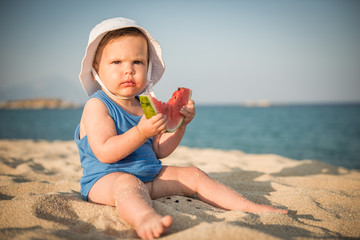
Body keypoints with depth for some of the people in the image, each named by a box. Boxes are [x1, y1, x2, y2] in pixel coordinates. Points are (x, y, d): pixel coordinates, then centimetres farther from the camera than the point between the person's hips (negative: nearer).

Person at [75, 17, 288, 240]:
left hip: (149, 175, 8)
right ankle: (145, 218, -73)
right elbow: (104, 153, -22)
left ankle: (250, 207, 4)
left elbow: (159, 151, 12)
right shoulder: (97, 105, -9)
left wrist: (180, 124, -1)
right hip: (106, 178, -8)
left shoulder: (144, 106, 13)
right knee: (127, 184, -40)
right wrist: (141, 132, -32)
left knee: (193, 175, 2)